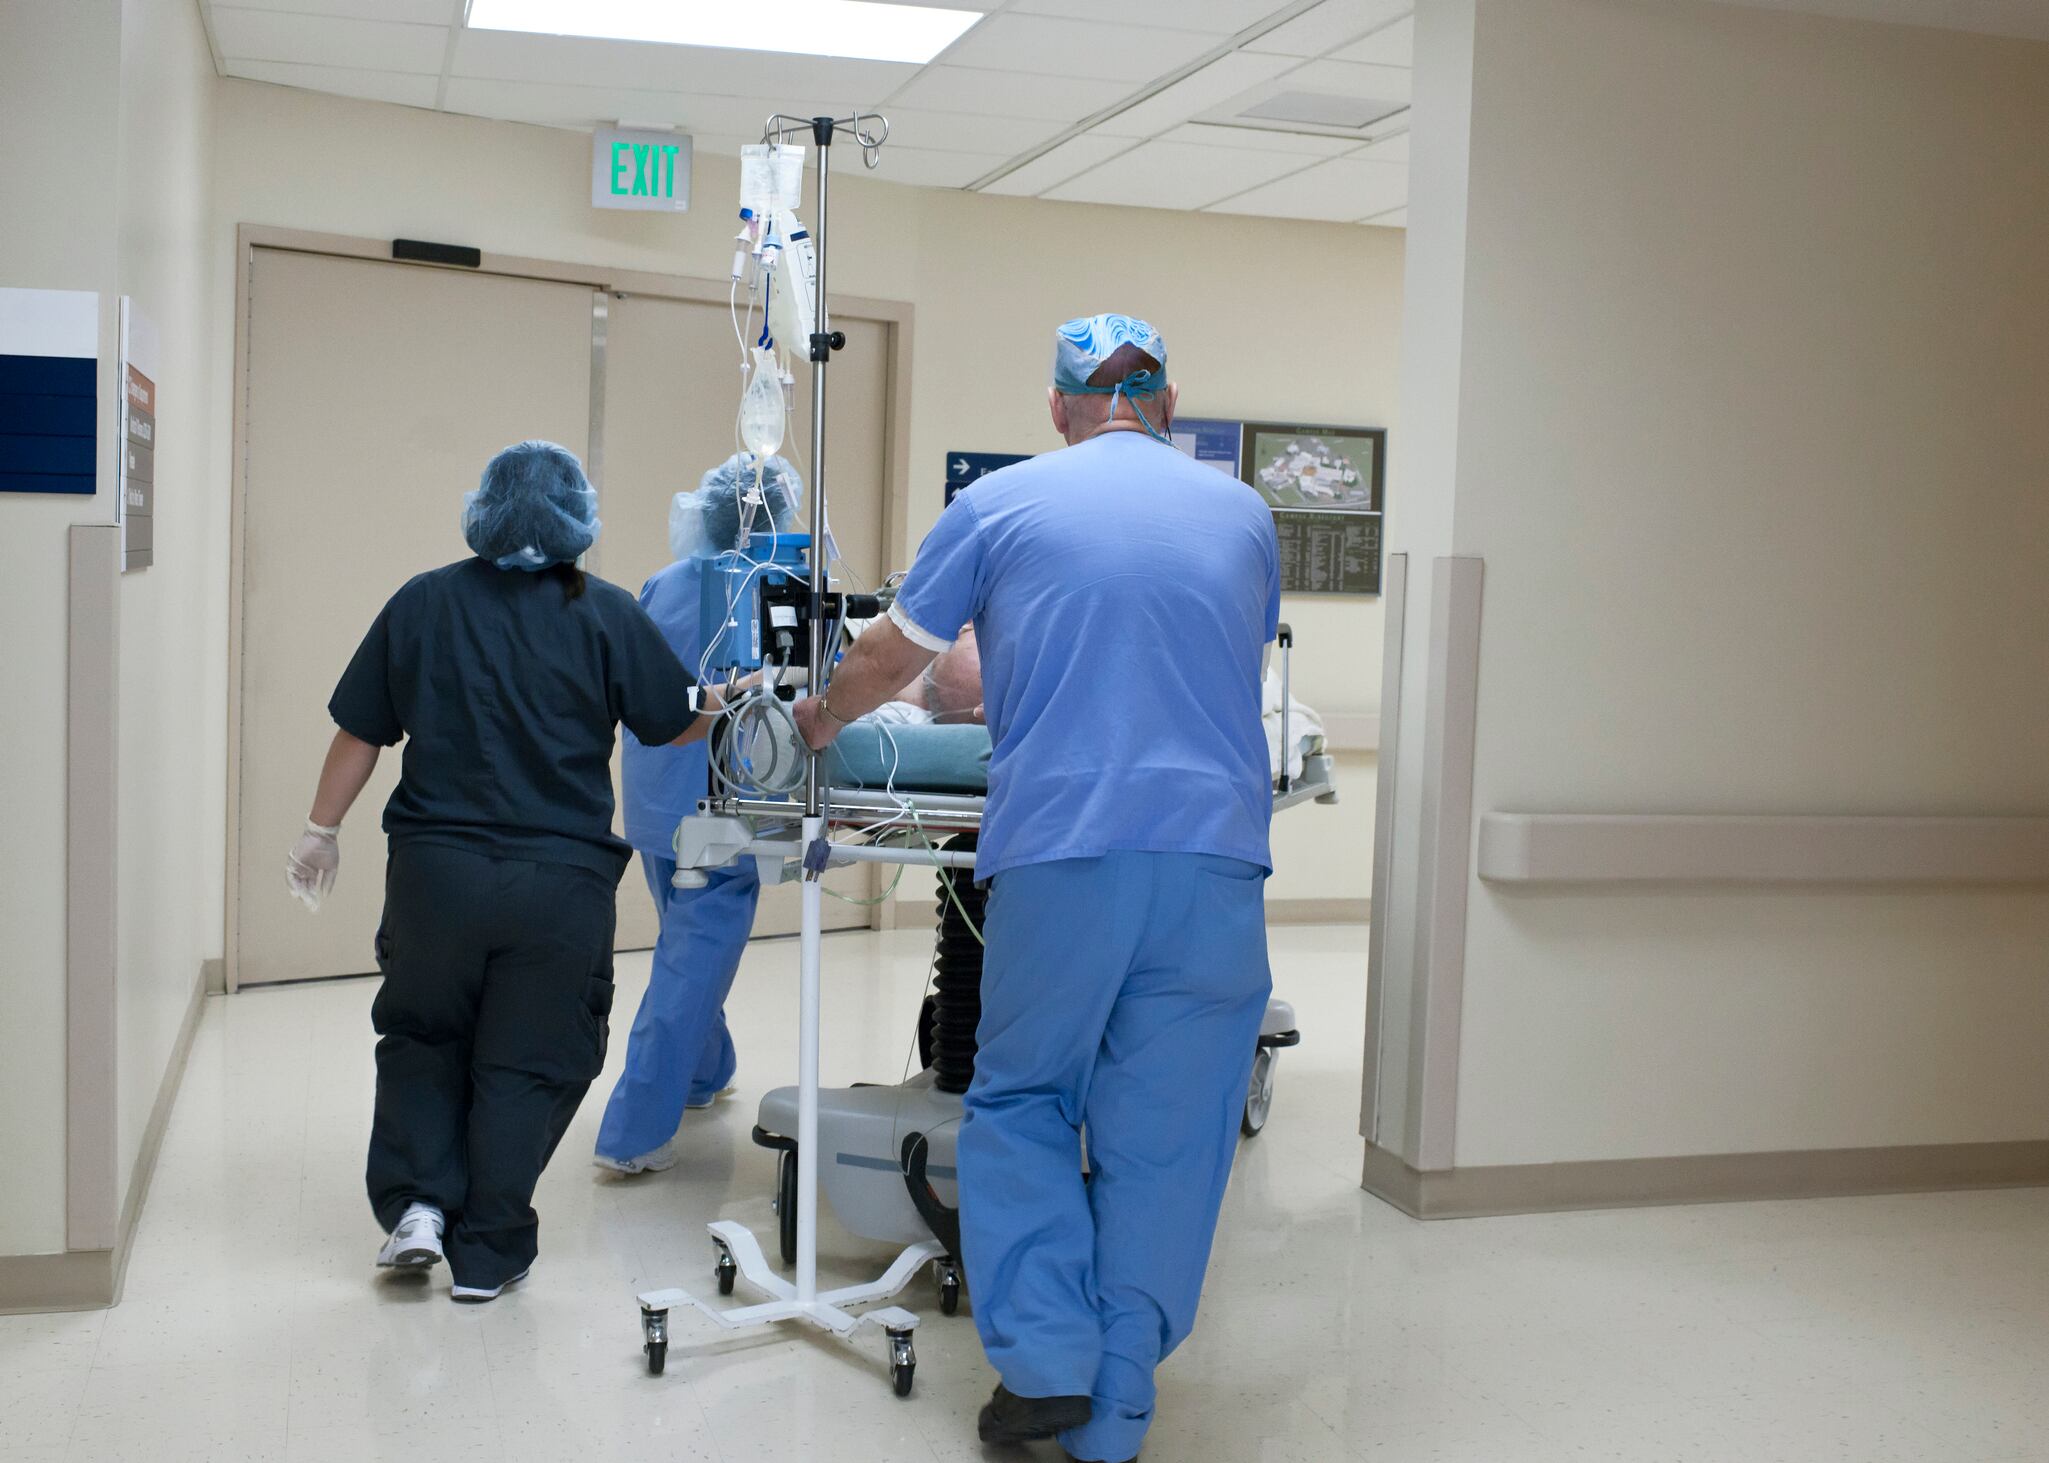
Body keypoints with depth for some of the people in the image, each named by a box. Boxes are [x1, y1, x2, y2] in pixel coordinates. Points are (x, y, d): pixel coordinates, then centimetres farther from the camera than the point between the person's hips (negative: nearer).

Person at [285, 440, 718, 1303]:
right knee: (527, 1064, 11)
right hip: (561, 882, -1)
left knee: (422, 1038, 23)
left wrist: (321, 831, 17)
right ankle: (487, 1253, 18)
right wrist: (724, 698, 26)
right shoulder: (608, 616, -2)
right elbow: (678, 728, 4)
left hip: (434, 870, 1)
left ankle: (416, 1201, 11)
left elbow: (360, 734, 5)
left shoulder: (422, 603, 2)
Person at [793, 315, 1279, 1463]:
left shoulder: (1003, 503, 8)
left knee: (1022, 1106, 16)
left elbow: (893, 655, 15)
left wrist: (822, 719, 36)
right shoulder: (1243, 515, 15)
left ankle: (1045, 1363, 5)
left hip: (1057, 852, -1)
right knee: (1162, 1140, 7)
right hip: (1215, 855, 2)